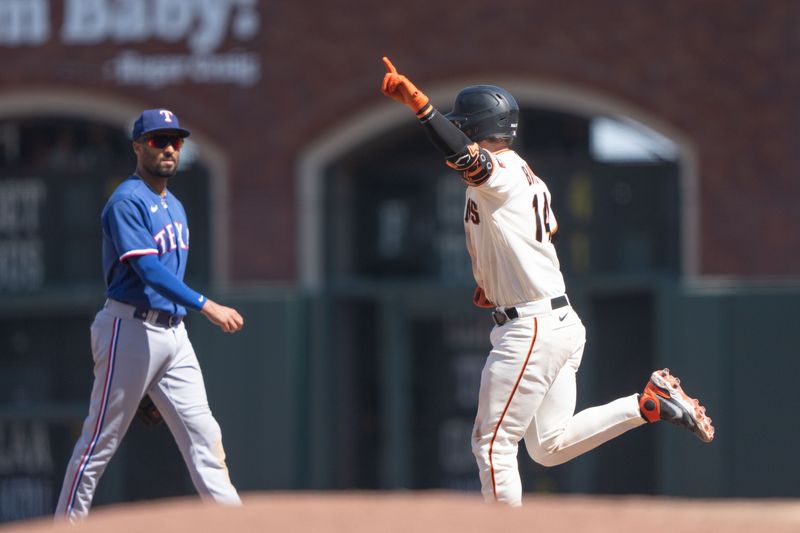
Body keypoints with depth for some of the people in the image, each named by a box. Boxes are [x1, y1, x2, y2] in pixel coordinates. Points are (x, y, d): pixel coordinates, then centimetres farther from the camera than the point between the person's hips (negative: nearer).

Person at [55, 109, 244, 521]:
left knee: (203, 434, 1)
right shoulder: (127, 201, -10)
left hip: (173, 332, 8)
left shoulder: (174, 207, 18)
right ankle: (67, 523, 6)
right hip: (131, 329, -8)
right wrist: (206, 306, -30)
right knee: (100, 440, -2)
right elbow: (148, 270, -22)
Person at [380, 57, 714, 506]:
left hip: (531, 330, -10)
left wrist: (418, 102, -45)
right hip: (561, 322, 10)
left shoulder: (500, 173, -14)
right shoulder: (527, 178, 16)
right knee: (550, 447, 14)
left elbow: (463, 156, -35)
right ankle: (651, 402, 7)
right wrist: (497, 284, 26)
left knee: (493, 444, -4)